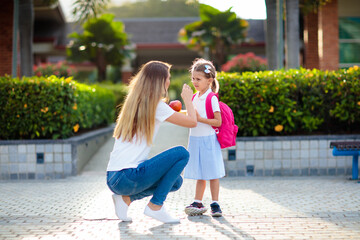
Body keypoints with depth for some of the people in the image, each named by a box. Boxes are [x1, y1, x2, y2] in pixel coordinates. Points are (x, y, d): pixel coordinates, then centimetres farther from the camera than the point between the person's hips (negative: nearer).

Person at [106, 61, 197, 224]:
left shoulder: (134, 103, 16)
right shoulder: (155, 105, -8)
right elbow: (192, 122, -6)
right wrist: (187, 98, 11)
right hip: (126, 178, -9)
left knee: (176, 181, 19)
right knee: (182, 153, -5)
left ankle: (126, 198, 8)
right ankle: (155, 206, -3)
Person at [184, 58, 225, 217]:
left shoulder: (212, 98, -12)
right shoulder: (194, 98, 10)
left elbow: (218, 122, -16)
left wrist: (200, 119, -22)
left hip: (208, 140, -7)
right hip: (195, 139, 7)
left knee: (212, 174, 0)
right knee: (199, 175, 13)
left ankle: (215, 204, 8)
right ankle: (198, 203, 18)